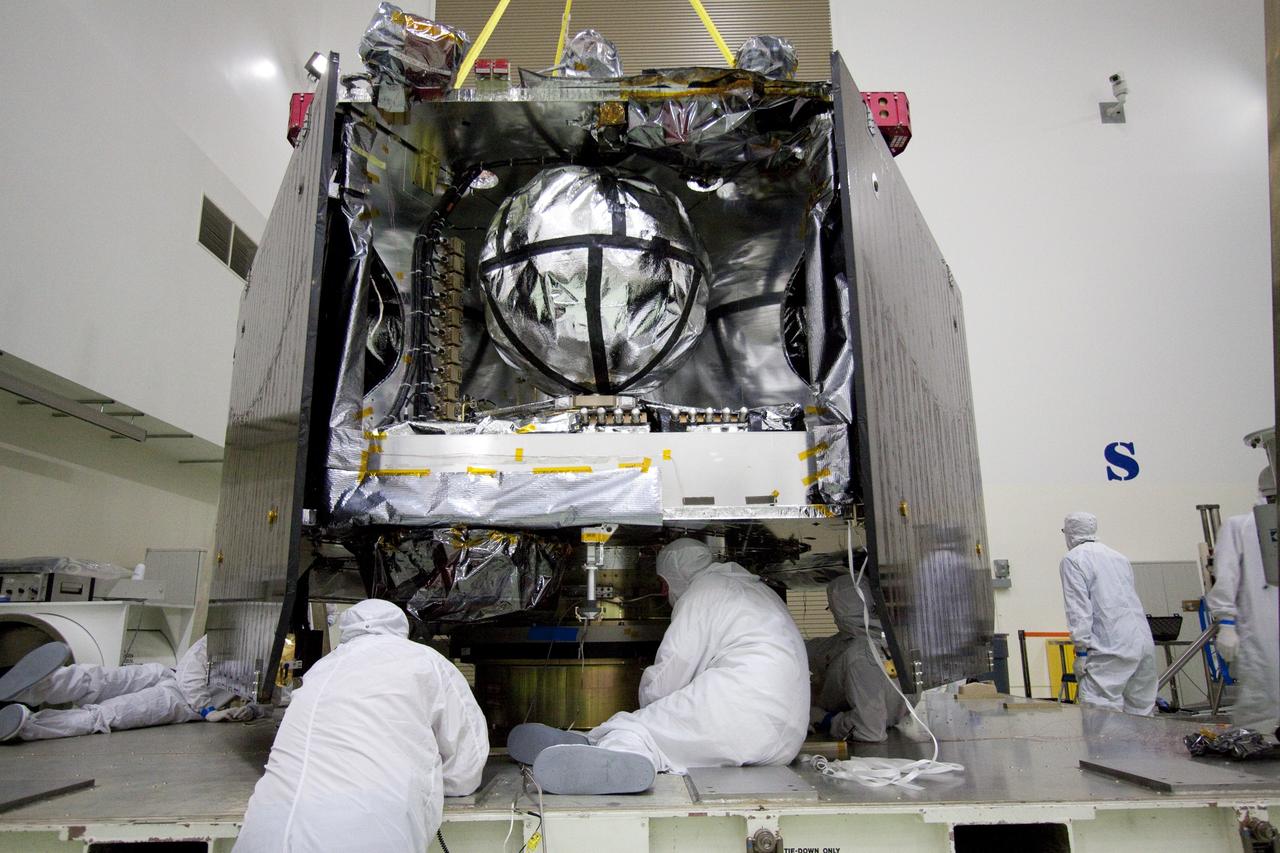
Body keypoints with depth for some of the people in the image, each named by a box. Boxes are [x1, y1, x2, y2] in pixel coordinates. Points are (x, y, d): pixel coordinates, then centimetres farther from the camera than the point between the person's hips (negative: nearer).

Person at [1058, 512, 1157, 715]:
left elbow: (1079, 609, -10)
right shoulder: (1119, 556, 21)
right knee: (1141, 713, 12)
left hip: (1111, 646, -8)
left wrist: (1081, 651, -8)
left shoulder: (1073, 559, -2)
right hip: (1145, 642, 8)